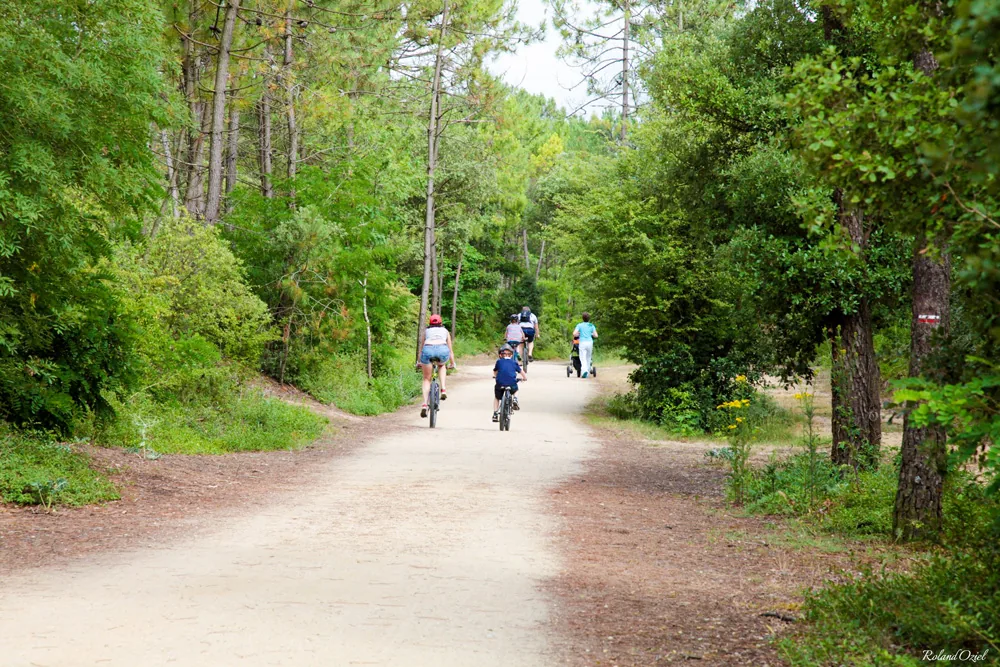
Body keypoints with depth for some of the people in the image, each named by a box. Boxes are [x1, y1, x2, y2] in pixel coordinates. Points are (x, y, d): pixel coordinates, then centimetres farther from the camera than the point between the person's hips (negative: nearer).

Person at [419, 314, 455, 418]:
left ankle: (424, 404, -1)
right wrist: (452, 363, 54)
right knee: (442, 365, 36)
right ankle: (443, 390, 17)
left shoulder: (426, 331, 33)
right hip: (443, 350, 0)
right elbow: (450, 350, 40)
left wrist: (419, 361, 55)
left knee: (427, 379, 15)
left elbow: (421, 348, 40)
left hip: (428, 349, 0)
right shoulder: (445, 331, 33)